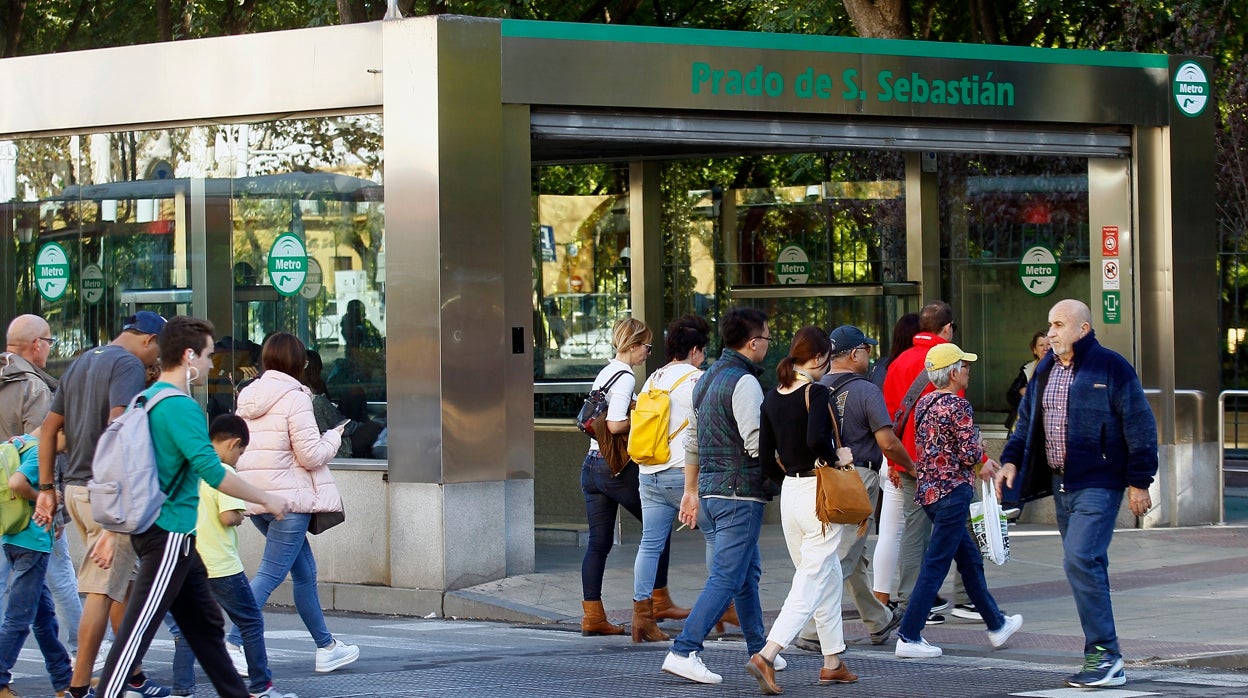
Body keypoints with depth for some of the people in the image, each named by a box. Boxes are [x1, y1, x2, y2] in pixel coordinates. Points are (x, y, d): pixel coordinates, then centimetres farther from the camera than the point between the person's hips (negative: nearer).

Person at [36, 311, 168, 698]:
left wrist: (46, 487, 18)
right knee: (104, 590, -6)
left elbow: (49, 428, 18)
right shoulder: (129, 365, -9)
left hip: (75, 488, 9)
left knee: (126, 581, 18)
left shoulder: (81, 363, 18)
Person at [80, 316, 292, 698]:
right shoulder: (181, 408, -17)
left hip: (152, 528, 10)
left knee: (205, 623, 17)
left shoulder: (146, 399, 12)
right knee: (138, 629, -10)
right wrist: (266, 500, -13)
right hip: (170, 535, -10)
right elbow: (213, 472, -24)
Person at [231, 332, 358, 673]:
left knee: (305, 571, 17)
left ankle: (325, 647, 25)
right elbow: (311, 455, -14)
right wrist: (334, 437, 3)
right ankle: (235, 643, -15)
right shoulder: (294, 399, -13)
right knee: (270, 575, -7)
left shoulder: (247, 399, 10)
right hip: (290, 499, -8)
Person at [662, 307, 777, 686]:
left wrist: (693, 491, 25)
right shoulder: (744, 382, -15)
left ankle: (759, 650, 29)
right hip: (740, 492, -10)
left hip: (711, 488, 10)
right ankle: (684, 652, -14)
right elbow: (756, 443, -21)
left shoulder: (708, 378, 14)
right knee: (726, 577, -8)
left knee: (748, 571, 20)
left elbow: (692, 440, 19)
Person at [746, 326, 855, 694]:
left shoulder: (772, 399, 7)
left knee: (829, 577, 19)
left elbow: (766, 460, 8)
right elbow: (816, 439, -29)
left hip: (789, 493, 8)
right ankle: (765, 656, -18)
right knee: (810, 584, -6)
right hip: (821, 494, -8)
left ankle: (832, 663, 23)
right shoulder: (816, 392, -13)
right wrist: (836, 457, -10)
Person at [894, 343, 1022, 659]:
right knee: (936, 564, -5)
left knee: (970, 559, 20)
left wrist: (980, 464, 19)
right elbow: (970, 453, -18)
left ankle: (996, 624, 31)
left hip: (927, 488, 9)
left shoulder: (924, 403, 10)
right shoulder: (957, 406, -15)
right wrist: (981, 457, 7)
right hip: (952, 491, -9)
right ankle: (909, 637, -7)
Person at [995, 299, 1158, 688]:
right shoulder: (1045, 370, 13)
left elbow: (1140, 426, -8)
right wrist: (1012, 461, 6)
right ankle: (1107, 665, 12)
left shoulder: (1110, 367, -8)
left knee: (1081, 560, -19)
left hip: (1098, 484, -7)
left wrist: (1139, 481, -10)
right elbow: (1027, 421, 22)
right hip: (1060, 482, 7)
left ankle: (1104, 653, -13)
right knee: (1087, 566, 8)